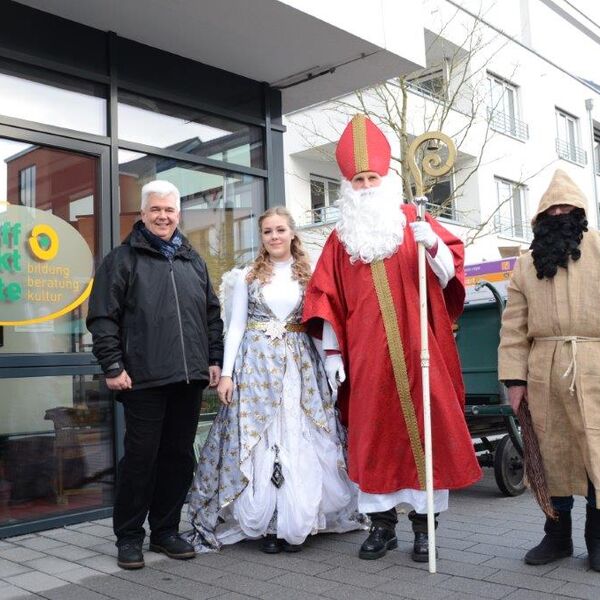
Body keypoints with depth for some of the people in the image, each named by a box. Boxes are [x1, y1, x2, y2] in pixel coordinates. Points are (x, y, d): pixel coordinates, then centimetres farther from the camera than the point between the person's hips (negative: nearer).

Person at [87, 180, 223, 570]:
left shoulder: (194, 261, 18)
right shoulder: (123, 259, 2)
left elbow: (212, 314, 20)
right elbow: (103, 317, -3)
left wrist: (215, 359, 12)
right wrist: (113, 366, -9)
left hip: (189, 378, 5)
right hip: (144, 379, -5)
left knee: (179, 456, 10)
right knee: (141, 457, 1)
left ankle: (165, 531, 24)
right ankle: (129, 537, 16)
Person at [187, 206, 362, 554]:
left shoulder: (309, 276, 8)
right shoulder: (248, 277, 8)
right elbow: (235, 327, 6)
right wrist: (226, 373, -3)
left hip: (300, 365, 1)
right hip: (256, 363, 0)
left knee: (297, 442, -1)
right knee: (256, 442, -2)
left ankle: (296, 524, 11)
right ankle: (266, 524, 9)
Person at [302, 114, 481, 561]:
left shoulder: (413, 221, 7)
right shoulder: (340, 239, 12)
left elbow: (448, 274, 0)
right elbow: (328, 300, 9)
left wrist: (432, 245, -20)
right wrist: (332, 352, 2)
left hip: (416, 353, -1)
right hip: (367, 358, 2)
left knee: (425, 431, 1)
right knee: (372, 436, 4)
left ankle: (425, 524, 12)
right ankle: (383, 523, 15)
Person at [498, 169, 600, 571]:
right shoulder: (526, 264, 14)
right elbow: (514, 327, 8)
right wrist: (515, 378, 1)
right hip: (544, 372, 2)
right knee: (552, 451, 8)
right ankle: (558, 535, 21)